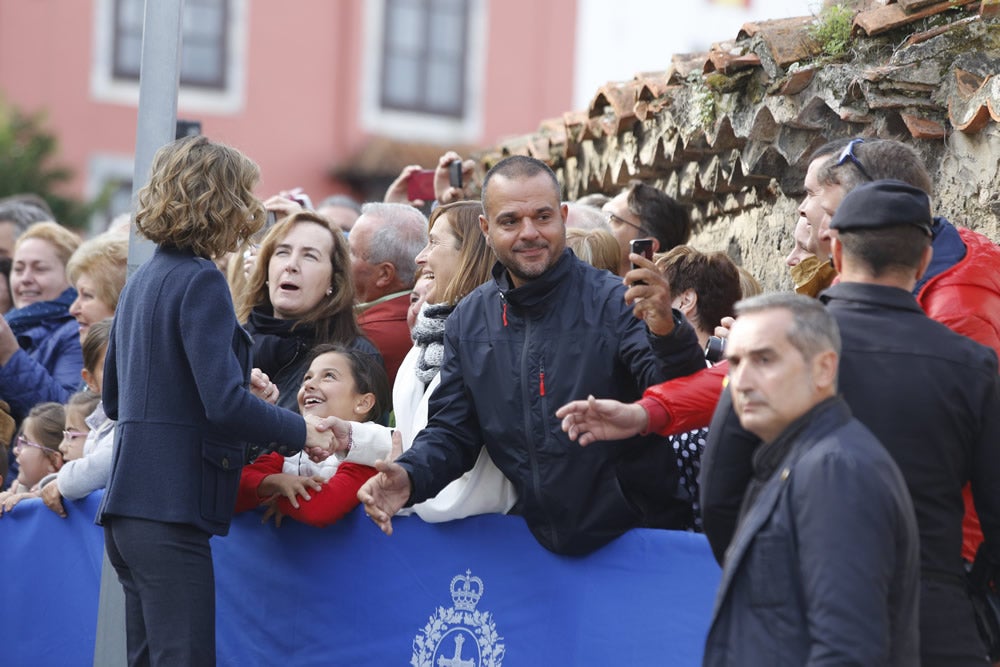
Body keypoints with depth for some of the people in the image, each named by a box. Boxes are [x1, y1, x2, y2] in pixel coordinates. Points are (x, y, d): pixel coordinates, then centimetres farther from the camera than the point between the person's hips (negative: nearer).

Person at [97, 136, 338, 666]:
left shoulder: (141, 281, 16)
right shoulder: (200, 282, -11)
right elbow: (225, 405, -19)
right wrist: (299, 433, -5)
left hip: (128, 507, 9)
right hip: (170, 508, -9)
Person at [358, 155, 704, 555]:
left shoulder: (613, 302, -8)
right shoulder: (469, 321, 7)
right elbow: (452, 432, 12)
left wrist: (666, 331, -37)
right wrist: (410, 476, -8)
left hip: (635, 535, -4)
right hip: (537, 537, 4)